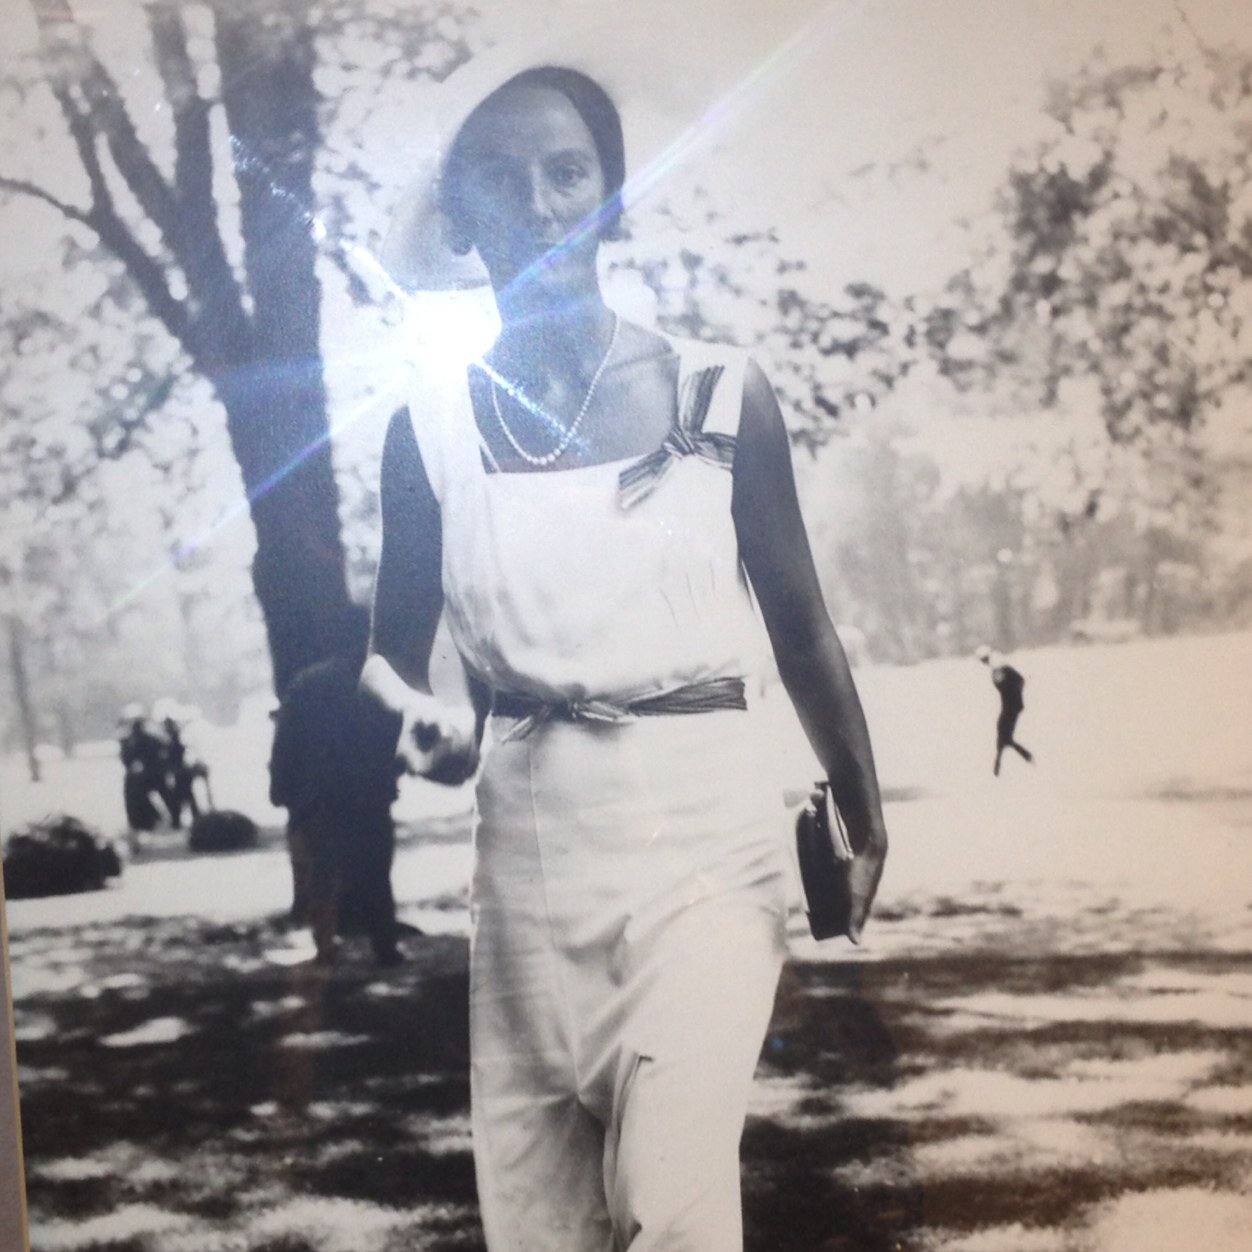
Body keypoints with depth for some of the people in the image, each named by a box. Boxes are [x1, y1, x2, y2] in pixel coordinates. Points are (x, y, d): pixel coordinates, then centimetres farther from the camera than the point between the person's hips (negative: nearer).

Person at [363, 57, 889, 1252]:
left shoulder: (720, 395, -1)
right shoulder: (431, 427, 2)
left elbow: (799, 626, 7)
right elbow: (394, 646, 11)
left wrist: (862, 820, 14)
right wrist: (419, 715, -12)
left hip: (701, 830, -2)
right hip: (529, 838, 2)